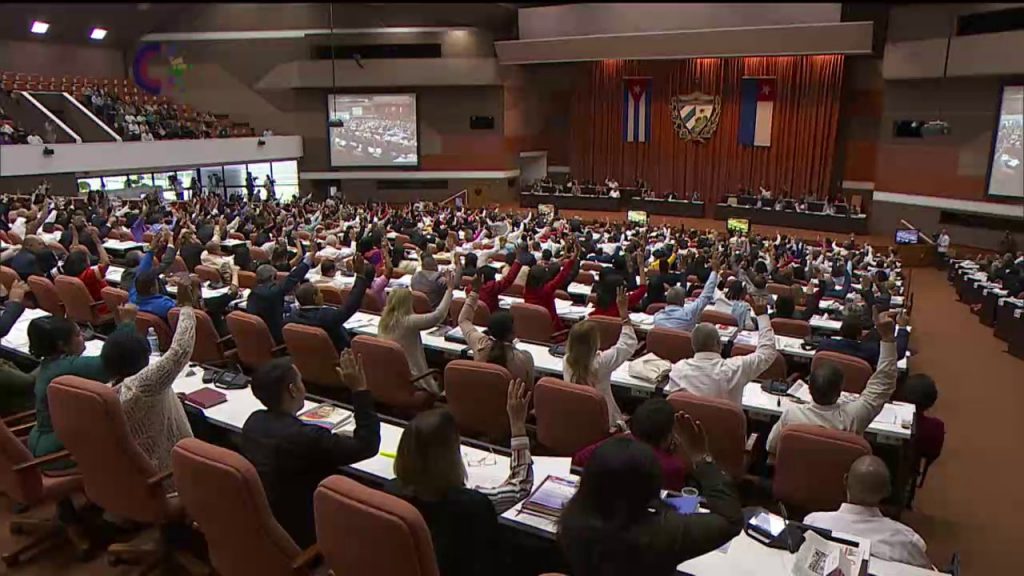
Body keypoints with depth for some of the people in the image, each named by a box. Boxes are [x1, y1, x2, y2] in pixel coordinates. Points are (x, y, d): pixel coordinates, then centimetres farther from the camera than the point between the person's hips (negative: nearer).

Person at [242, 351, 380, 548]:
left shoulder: (253, 421, -7)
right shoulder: (305, 437, -31)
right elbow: (367, 445, -23)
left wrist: (333, 440, 5)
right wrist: (360, 390, -25)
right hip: (297, 534, -7)